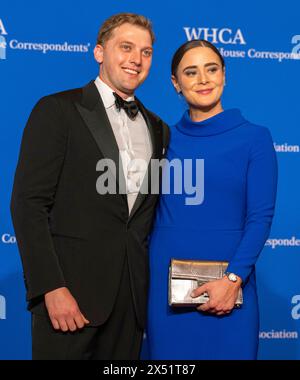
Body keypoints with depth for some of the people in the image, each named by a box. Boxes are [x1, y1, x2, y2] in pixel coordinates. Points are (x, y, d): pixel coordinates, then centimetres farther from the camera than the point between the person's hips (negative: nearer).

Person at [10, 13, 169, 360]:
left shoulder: (157, 129, 14)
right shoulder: (58, 110, -3)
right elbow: (28, 203, -9)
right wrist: (52, 288, -16)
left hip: (132, 293, 5)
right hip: (70, 289, -5)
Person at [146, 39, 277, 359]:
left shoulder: (254, 137, -2)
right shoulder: (165, 138, 6)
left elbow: (260, 217, -7)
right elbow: (151, 211, 9)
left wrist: (233, 279, -16)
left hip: (228, 281, -2)